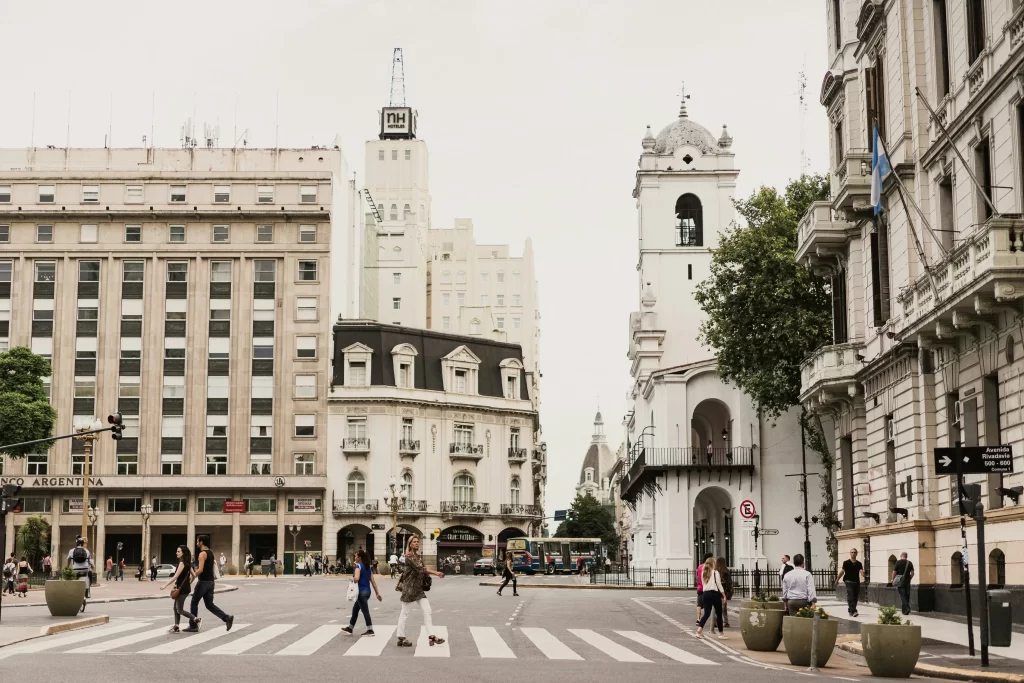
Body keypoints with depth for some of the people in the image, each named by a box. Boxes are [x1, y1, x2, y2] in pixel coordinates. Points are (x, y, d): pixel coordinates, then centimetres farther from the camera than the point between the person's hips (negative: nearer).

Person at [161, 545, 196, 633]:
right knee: (176, 608, 14)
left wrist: (165, 585, -20)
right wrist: (189, 584, 25)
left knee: (180, 610, -3)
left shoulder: (182, 563, -17)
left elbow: (175, 576, -21)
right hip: (184, 588, 9)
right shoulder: (187, 563, 10)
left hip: (182, 589, -9)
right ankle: (177, 627, 15)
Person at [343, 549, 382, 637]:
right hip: (367, 591, 9)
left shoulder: (358, 566, -13)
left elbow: (356, 578, -30)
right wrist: (377, 593, 9)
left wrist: (352, 580, -8)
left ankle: (370, 630, 3)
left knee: (365, 611, -1)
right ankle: (350, 628, 28)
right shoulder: (368, 567, 10)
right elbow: (373, 581, 8)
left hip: (361, 591, -9)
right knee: (355, 609, 19)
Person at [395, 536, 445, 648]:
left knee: (427, 611, -1)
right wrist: (436, 573, -21)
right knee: (405, 613, 1)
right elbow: (419, 569, -21)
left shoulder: (419, 557, 14)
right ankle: (401, 638, 10)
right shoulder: (408, 556, -12)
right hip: (408, 587, -8)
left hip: (418, 588, 8)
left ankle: (431, 636, -3)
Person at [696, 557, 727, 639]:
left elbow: (703, 583, 10)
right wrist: (724, 595, -5)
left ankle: (699, 629, -13)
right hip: (714, 593, -5)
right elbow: (719, 585, -8)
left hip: (705, 594, 5)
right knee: (719, 614, 6)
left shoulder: (703, 573, 10)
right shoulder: (715, 572, -8)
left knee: (706, 613, 5)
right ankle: (721, 633, 12)